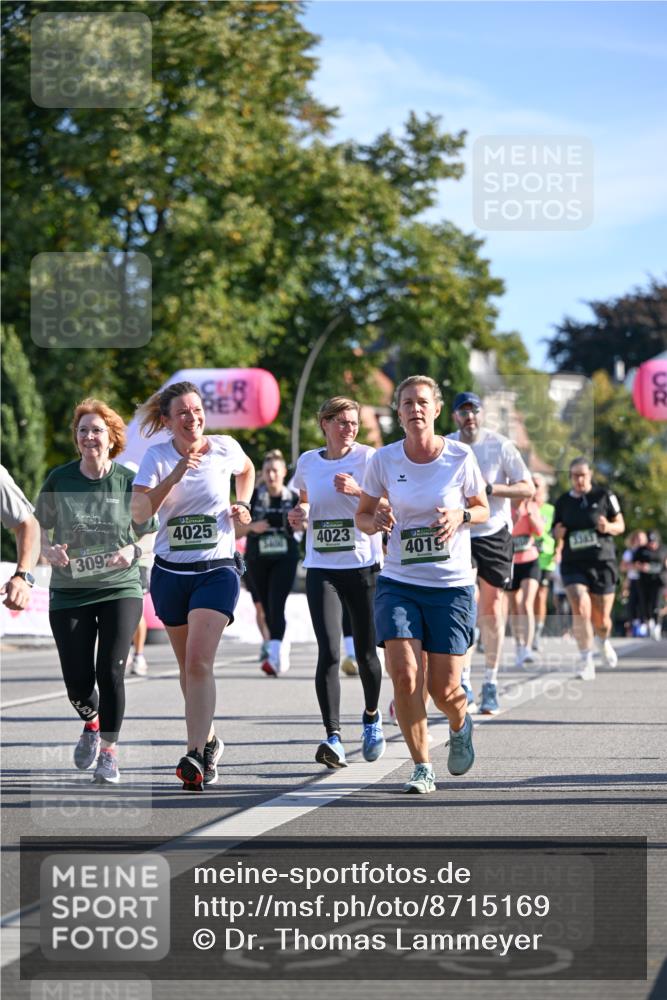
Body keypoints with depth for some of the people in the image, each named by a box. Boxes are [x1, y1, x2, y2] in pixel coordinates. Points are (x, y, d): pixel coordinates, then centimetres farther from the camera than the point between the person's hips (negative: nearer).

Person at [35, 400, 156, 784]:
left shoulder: (129, 480, -2)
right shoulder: (59, 480, 0)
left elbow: (148, 534, 6)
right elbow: (40, 528, 9)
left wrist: (133, 551, -14)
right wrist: (49, 550, -12)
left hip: (120, 589, -1)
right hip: (69, 591, 1)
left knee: (111, 671, -10)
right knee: (77, 681, -1)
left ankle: (109, 751, 6)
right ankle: (91, 723, 35)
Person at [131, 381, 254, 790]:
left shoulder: (225, 447, 0)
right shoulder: (157, 457, -3)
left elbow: (247, 469, 24)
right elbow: (140, 510, -18)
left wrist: (243, 505, 8)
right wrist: (176, 475, -27)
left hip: (217, 569, -2)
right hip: (171, 571, 2)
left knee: (199, 661, -18)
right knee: (188, 665, 12)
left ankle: (197, 755, -24)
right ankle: (209, 740, 32)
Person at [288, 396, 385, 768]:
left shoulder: (368, 458, -2)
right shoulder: (307, 462, 8)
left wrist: (359, 491, -23)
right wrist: (299, 514, 3)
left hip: (363, 566, -1)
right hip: (321, 569, 1)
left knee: (365, 652, 9)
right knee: (329, 653, -13)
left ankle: (372, 716, 37)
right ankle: (333, 737, -17)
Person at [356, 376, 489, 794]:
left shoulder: (460, 457, -5)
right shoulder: (384, 460, -2)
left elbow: (482, 509, 8)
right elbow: (363, 515, 10)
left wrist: (461, 515, -14)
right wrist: (377, 520, -13)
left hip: (452, 586, -1)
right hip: (398, 583, 1)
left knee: (444, 689, -2)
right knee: (404, 674, -16)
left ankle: (461, 725, 36)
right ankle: (422, 767, 0)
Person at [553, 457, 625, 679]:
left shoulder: (604, 496, 1)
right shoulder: (563, 502, 6)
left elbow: (621, 525, 6)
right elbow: (556, 531, 17)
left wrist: (608, 527, -16)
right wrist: (557, 533, -7)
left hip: (602, 563, -1)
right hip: (573, 565, 1)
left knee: (601, 619, 5)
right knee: (580, 609, -21)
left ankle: (604, 642, 41)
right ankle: (586, 661, -14)